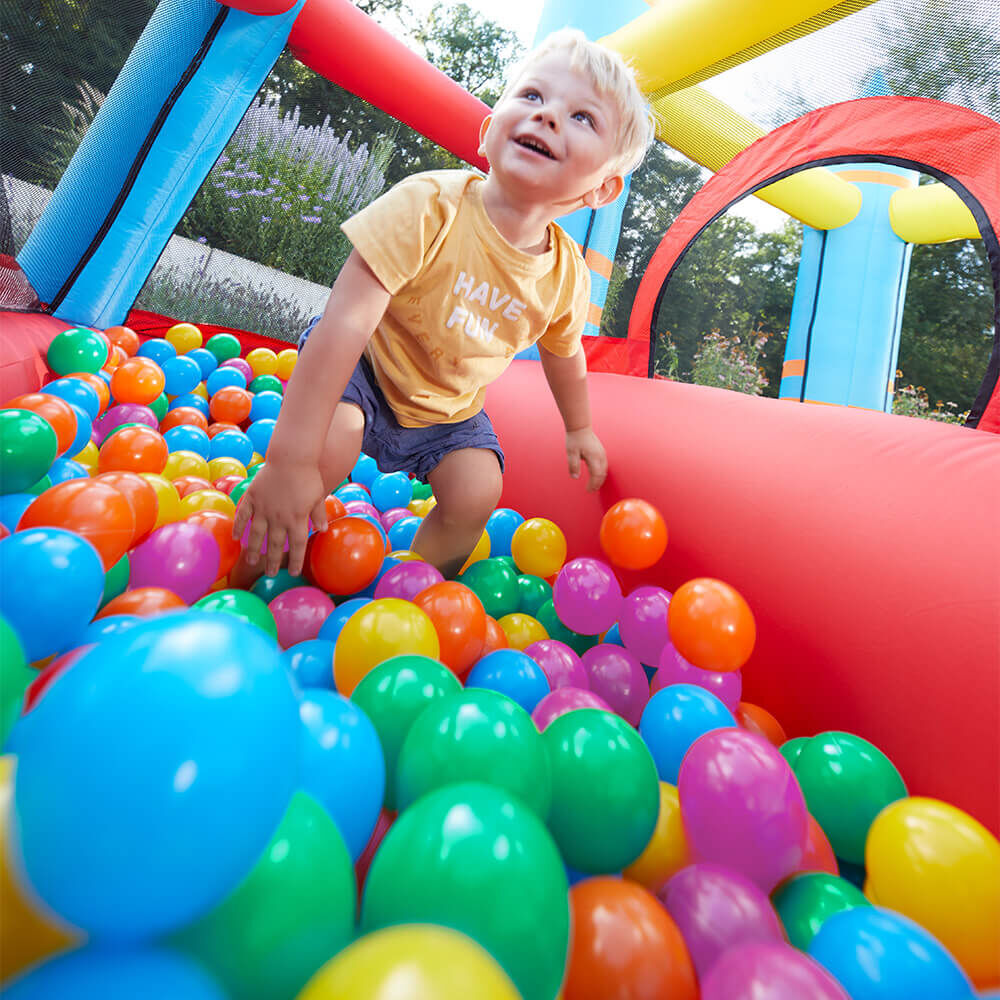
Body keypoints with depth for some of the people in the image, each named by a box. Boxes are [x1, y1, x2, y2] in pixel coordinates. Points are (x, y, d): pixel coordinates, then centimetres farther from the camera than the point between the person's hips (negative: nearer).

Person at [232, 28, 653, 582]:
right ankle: (242, 578, -2)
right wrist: (291, 458, -38)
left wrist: (579, 428, 23)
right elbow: (345, 324, -35)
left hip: (448, 413, 4)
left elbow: (564, 355, 8)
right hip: (365, 367, -3)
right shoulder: (429, 207, -29)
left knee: (476, 495, -15)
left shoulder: (567, 274, -13)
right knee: (325, 452, -30)